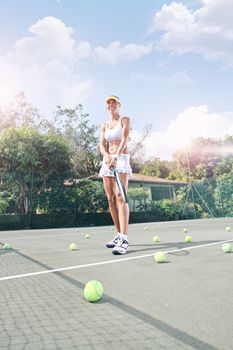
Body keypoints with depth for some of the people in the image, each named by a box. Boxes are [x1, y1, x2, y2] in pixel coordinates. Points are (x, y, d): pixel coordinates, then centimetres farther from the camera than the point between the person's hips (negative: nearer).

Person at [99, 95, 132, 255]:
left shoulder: (125, 120, 7)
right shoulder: (104, 126, 19)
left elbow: (124, 139, -9)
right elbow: (102, 145, 8)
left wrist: (116, 156, -25)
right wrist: (108, 156, -14)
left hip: (121, 159, -6)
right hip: (107, 161, 6)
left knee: (120, 196, -20)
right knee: (110, 198, 1)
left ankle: (124, 239, -25)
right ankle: (118, 234, 10)